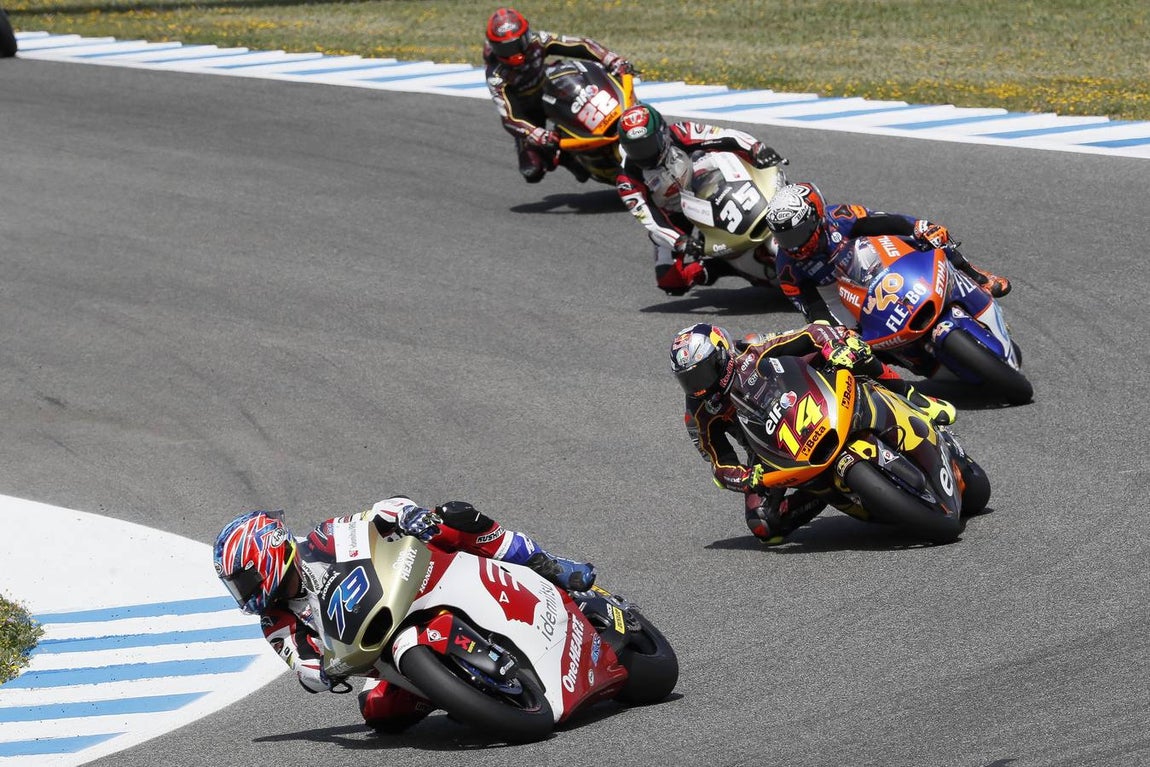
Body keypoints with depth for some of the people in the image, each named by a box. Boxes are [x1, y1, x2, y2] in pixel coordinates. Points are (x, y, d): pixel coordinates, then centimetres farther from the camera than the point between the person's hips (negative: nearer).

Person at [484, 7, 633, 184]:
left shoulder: (536, 41, -24)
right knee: (533, 173, -18)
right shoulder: (496, 76, -33)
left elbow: (580, 45, -23)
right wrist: (540, 136, -52)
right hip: (525, 112, -4)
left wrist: (614, 61, -35)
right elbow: (509, 116, -38)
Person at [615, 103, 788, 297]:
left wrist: (757, 150, -48)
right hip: (671, 219, -1)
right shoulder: (628, 179, -25)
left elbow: (728, 137, -30)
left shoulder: (680, 135, -25)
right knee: (670, 282, -17)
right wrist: (681, 242, -45)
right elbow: (649, 219, -30)